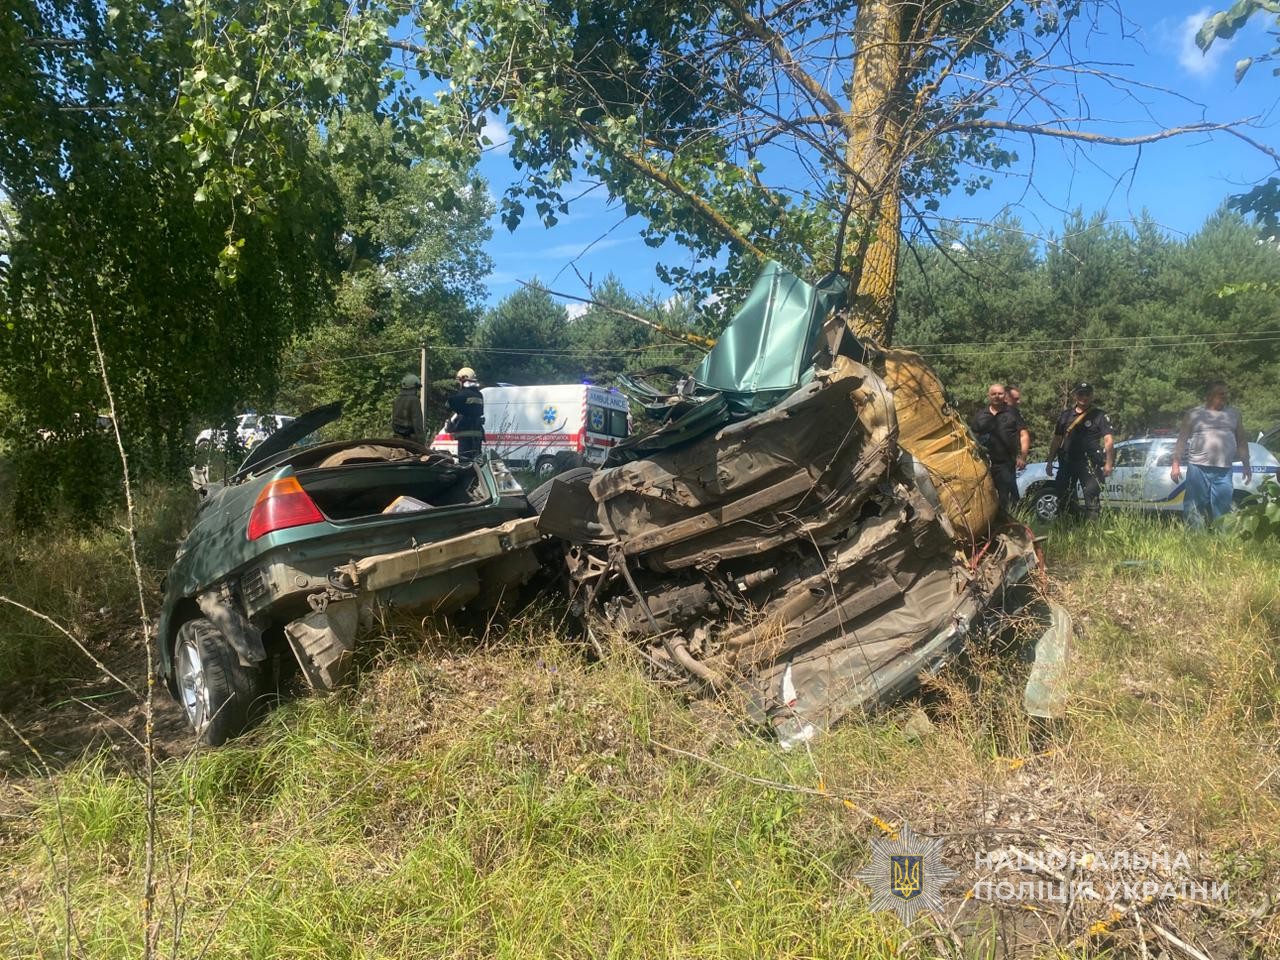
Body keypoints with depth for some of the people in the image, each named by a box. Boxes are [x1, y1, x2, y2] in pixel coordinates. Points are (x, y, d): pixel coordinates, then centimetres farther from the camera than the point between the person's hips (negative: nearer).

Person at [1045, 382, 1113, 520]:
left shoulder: (1099, 416, 1)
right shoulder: (1065, 415, 13)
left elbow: (1108, 441, -4)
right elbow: (1056, 440, 16)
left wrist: (1108, 464, -14)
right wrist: (1050, 462, 12)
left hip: (1089, 463, -4)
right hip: (1067, 462, 5)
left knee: (1092, 495, -10)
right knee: (1061, 494, 10)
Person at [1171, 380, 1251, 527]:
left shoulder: (1233, 414, 15)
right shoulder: (1194, 414, 6)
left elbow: (1242, 440, 18)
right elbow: (1182, 440, 4)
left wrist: (1246, 465, 12)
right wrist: (1176, 465, -3)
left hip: (1224, 471, 2)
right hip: (1198, 468, -2)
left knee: (1222, 509, -1)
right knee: (1195, 507, -2)